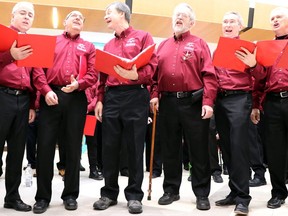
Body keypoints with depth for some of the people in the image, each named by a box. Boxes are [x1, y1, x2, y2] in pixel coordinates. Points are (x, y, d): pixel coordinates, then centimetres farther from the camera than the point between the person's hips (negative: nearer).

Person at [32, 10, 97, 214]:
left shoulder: (88, 46, 17)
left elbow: (93, 74, 4)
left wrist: (78, 84, -15)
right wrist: (46, 90, -10)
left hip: (77, 98, 1)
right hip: (51, 96, 0)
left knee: (73, 147, 4)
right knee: (45, 145, -3)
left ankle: (70, 194, 15)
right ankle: (43, 196, 7)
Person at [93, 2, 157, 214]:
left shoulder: (143, 37, 5)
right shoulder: (108, 45, 21)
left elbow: (151, 65, -6)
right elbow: (102, 75, 18)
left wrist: (136, 75, -24)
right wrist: (99, 99, 8)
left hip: (135, 96, -5)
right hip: (111, 97, 5)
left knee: (135, 147, -1)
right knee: (110, 147, 5)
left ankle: (134, 195, 8)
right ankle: (109, 193, 15)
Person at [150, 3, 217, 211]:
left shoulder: (199, 43, 4)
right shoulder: (163, 45, 17)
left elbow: (208, 75, -5)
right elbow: (155, 73, 12)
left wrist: (208, 102, -15)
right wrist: (154, 95, -3)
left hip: (193, 102, -4)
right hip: (167, 102, 4)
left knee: (198, 150, 2)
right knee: (170, 149, 10)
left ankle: (202, 194, 11)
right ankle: (171, 190, 22)